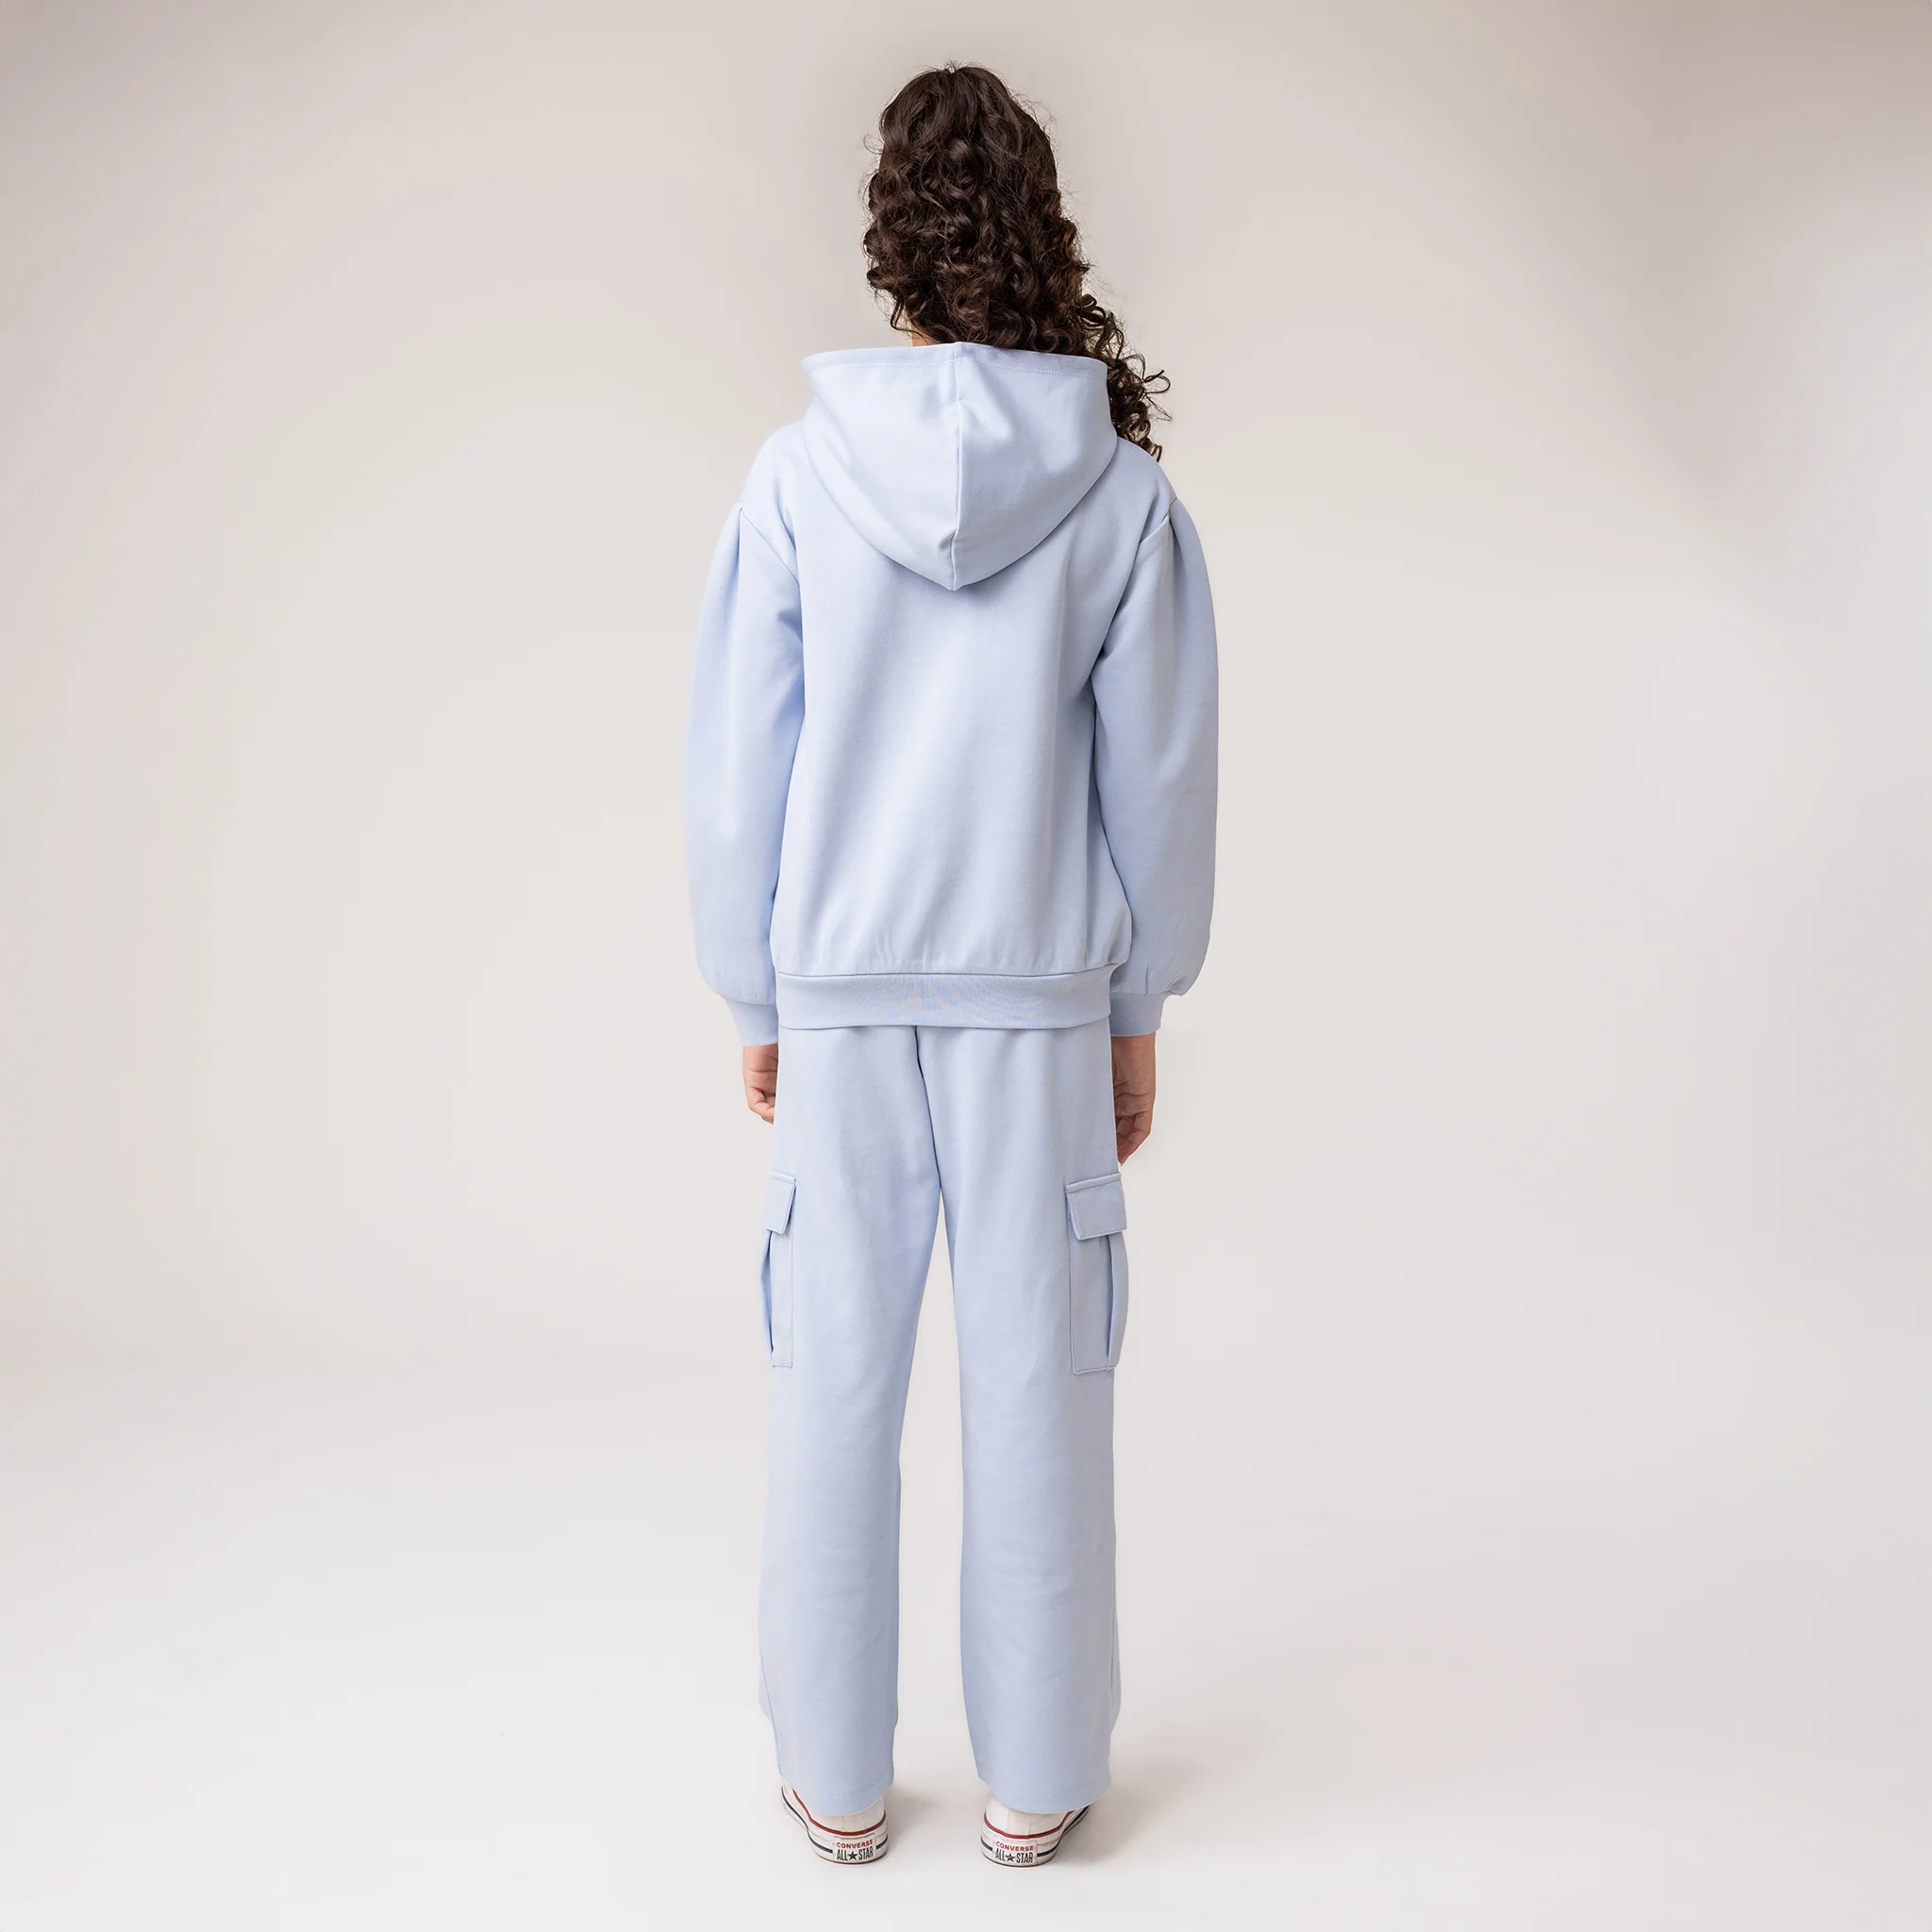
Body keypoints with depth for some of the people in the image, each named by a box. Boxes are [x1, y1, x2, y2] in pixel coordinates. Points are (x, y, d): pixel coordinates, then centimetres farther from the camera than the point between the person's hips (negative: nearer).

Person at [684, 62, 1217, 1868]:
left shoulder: (798, 472, -5)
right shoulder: (1121, 487, -4)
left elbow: (734, 770, -2)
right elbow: (1160, 778, 0)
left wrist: (756, 1000, 9)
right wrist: (1137, 1009, 10)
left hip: (841, 995, 0)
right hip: (1039, 998, 0)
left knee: (835, 1390, 11)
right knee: (1035, 1391, 10)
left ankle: (835, 1781, 27)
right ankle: (1034, 1784, 26)